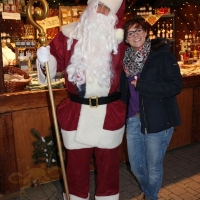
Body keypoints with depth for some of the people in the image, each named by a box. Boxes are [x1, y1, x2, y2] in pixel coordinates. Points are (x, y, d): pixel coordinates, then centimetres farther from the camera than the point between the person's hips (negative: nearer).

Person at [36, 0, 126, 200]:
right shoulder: (69, 33, -1)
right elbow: (55, 60, 4)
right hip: (76, 111, 0)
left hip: (109, 112, 0)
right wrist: (44, 60, -16)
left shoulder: (118, 38, -1)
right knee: (76, 162, 15)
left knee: (108, 162, 17)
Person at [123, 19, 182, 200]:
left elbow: (175, 86, -18)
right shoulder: (127, 58, 7)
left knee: (153, 167, 10)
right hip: (133, 119, 5)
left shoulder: (162, 54, -10)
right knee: (136, 166, 17)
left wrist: (140, 85, -19)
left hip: (158, 120, -5)